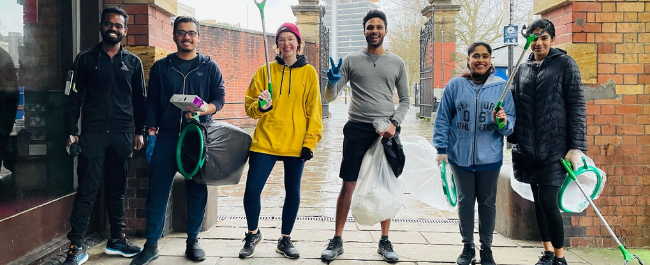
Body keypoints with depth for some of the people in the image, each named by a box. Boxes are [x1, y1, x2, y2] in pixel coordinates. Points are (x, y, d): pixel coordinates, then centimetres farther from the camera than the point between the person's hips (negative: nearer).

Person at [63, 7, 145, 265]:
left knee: (117, 188, 9)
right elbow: (74, 97, 4)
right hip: (92, 132, -2)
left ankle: (117, 239, 19)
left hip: (122, 134, 2)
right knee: (87, 189, -4)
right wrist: (71, 132, -2)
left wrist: (140, 131, 6)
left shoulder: (133, 62, 10)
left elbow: (140, 100, 12)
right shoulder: (86, 59, 6)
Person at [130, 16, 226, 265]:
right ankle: (151, 245, 9)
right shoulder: (160, 67, 9)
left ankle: (192, 241, 17)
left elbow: (219, 98, 1)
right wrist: (151, 134, 1)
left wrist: (203, 110, -20)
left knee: (197, 191, 3)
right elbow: (152, 102, 8)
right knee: (157, 191, 0)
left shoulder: (210, 67, 6)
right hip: (166, 137, 1)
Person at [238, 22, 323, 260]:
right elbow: (249, 106, 4)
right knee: (252, 189, -5)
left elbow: (314, 110, 2)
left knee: (293, 191, 7)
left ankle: (285, 240, 26)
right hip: (266, 141, 0)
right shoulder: (265, 71, 4)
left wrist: (310, 141, -5)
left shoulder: (309, 72, 3)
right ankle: (253, 233, 21)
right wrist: (259, 106, -18)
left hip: (296, 144, 0)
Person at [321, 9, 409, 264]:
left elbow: (404, 100, 11)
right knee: (348, 185, 1)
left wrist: (394, 123, -6)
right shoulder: (351, 60, 6)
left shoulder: (397, 63, 8)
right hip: (357, 129, -1)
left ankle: (385, 241, 18)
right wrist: (332, 83, -19)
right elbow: (330, 96, 3)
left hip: (386, 130, 1)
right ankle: (337, 240, 12)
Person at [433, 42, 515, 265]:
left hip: (490, 157, 0)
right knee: (465, 201, 10)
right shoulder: (455, 85, 0)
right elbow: (442, 119, 2)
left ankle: (486, 247, 26)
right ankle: (468, 246, 24)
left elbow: (510, 123, 3)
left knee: (487, 202, 10)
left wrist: (503, 122, -20)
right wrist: (442, 148, -3)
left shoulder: (501, 87, 2)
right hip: (460, 156, 0)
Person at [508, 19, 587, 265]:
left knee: (548, 200, -9)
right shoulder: (522, 69, 12)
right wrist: (513, 140, 8)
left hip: (555, 146, -5)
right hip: (528, 147, 5)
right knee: (538, 200, 11)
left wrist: (577, 147, -12)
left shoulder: (565, 64, -1)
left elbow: (577, 106, -6)